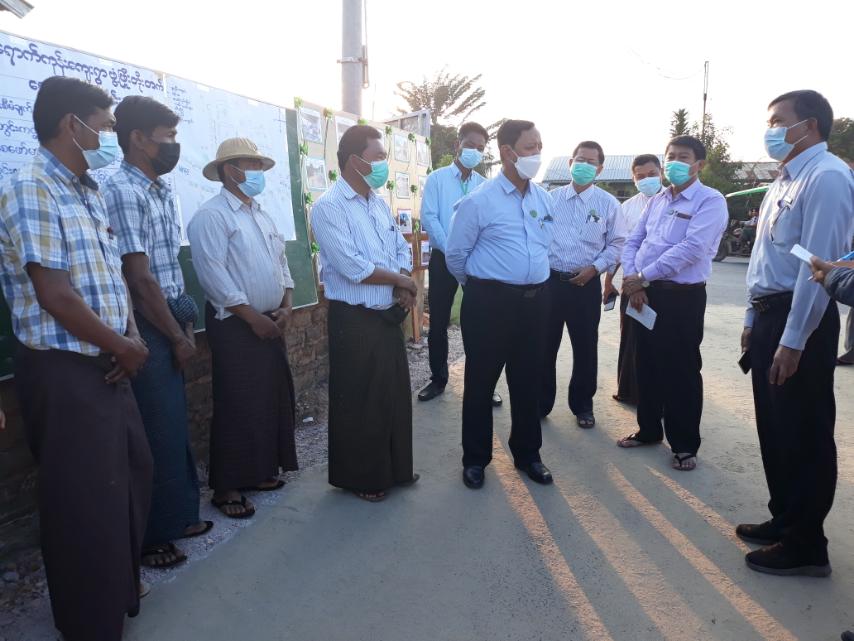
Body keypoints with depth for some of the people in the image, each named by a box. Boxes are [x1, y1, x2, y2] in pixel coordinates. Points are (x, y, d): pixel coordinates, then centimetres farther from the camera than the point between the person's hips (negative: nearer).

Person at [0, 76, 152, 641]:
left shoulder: (89, 192, 13)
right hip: (64, 371, -9)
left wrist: (132, 339, -2)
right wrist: (122, 347, -10)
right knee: (86, 500, 4)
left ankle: (122, 589, 41)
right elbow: (56, 296, -21)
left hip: (107, 364, 9)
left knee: (134, 474, 19)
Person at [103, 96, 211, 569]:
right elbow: (140, 278, -18)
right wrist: (177, 337, -11)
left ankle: (177, 515, 34)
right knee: (157, 432, 2)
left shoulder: (162, 192, 12)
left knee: (174, 424, 17)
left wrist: (185, 326, 10)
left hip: (170, 323, 9)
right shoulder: (122, 191, -16)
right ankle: (150, 536, 20)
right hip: (147, 329, -8)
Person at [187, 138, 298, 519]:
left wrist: (286, 306, 2)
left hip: (271, 323, 8)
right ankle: (227, 487, 11)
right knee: (238, 406, -3)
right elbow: (214, 276, -18)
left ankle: (260, 471, 27)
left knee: (273, 399, 12)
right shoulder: (211, 216, -10)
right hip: (234, 325, -8)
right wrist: (253, 317, -17)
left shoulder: (262, 216, 16)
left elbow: (281, 263, 17)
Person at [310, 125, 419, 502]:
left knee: (395, 393, 16)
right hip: (354, 320, -8)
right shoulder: (329, 207, -14)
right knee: (359, 401, 5)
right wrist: (400, 280, -10)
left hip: (389, 315, 8)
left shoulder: (379, 204, 11)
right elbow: (353, 267, -23)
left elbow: (402, 249, 14)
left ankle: (394, 468, 34)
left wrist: (403, 288, -6)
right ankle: (359, 477, 23)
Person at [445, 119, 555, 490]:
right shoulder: (479, 201, -10)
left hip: (535, 299, 5)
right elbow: (455, 255, 0)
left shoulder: (545, 199, 7)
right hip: (490, 301, -5)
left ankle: (527, 454, 31)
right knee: (481, 381, 6)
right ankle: (475, 459, 23)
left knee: (527, 380, 14)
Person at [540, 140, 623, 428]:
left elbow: (616, 244, 3)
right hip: (549, 281, 1)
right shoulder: (551, 198, 6)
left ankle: (582, 406, 26)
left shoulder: (608, 203, 1)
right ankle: (541, 403, 22)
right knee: (544, 346, 7)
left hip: (586, 284, -1)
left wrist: (595, 268, -10)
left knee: (585, 348, 8)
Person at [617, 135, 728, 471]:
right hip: (644, 294, 6)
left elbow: (692, 248, -20)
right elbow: (633, 242, 11)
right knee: (646, 365, 14)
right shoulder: (657, 201, 13)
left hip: (683, 296, -6)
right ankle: (649, 429, 31)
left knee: (681, 371, 2)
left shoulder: (710, 201, -8)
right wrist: (632, 281, -6)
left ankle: (685, 444, 17)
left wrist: (643, 276, -18)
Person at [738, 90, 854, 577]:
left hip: (800, 321, -9)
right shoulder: (784, 181, 16)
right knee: (775, 428, 17)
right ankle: (784, 520, 34)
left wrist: (793, 341, -23)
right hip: (769, 316, 9)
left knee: (804, 434, 2)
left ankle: (806, 545, 17)